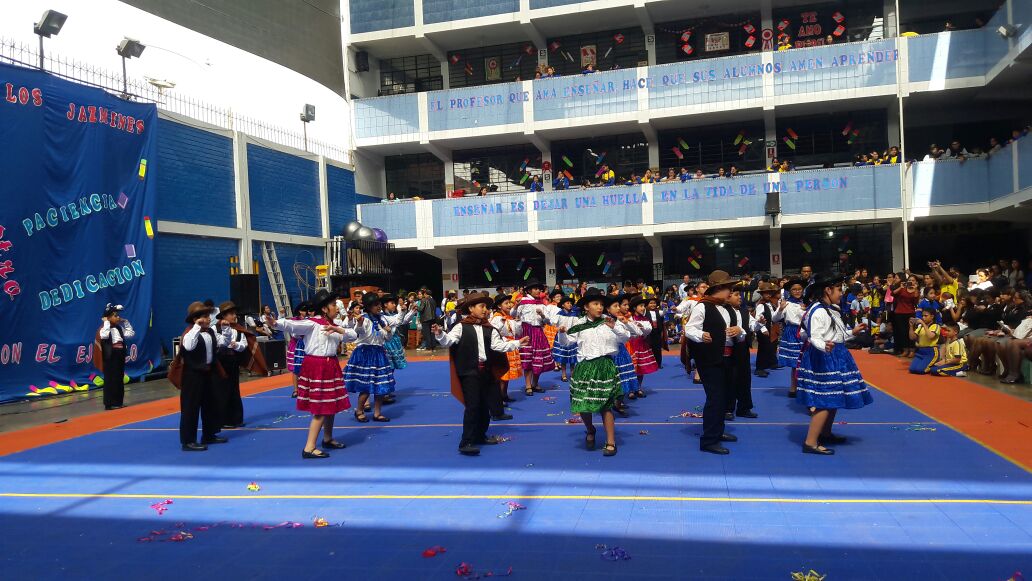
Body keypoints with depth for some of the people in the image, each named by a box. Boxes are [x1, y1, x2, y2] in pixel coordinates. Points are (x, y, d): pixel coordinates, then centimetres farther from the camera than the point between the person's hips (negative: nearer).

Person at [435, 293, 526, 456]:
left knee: (485, 405, 14)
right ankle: (466, 442, -10)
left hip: (486, 371, 6)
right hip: (469, 371, -6)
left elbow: (499, 345, 3)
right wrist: (440, 334, -36)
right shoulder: (461, 327, -5)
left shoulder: (489, 330, 10)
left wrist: (517, 343, -6)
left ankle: (481, 435, 31)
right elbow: (449, 341, -16)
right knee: (472, 405, -12)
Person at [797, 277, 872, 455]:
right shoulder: (818, 311, -18)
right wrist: (824, 346, -44)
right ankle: (810, 442, -12)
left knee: (834, 398, 18)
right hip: (824, 358, -11)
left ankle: (825, 434, 32)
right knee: (826, 401, -12)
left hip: (835, 357, 11)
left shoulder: (831, 309, 15)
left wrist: (852, 332, 30)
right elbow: (814, 338, -25)